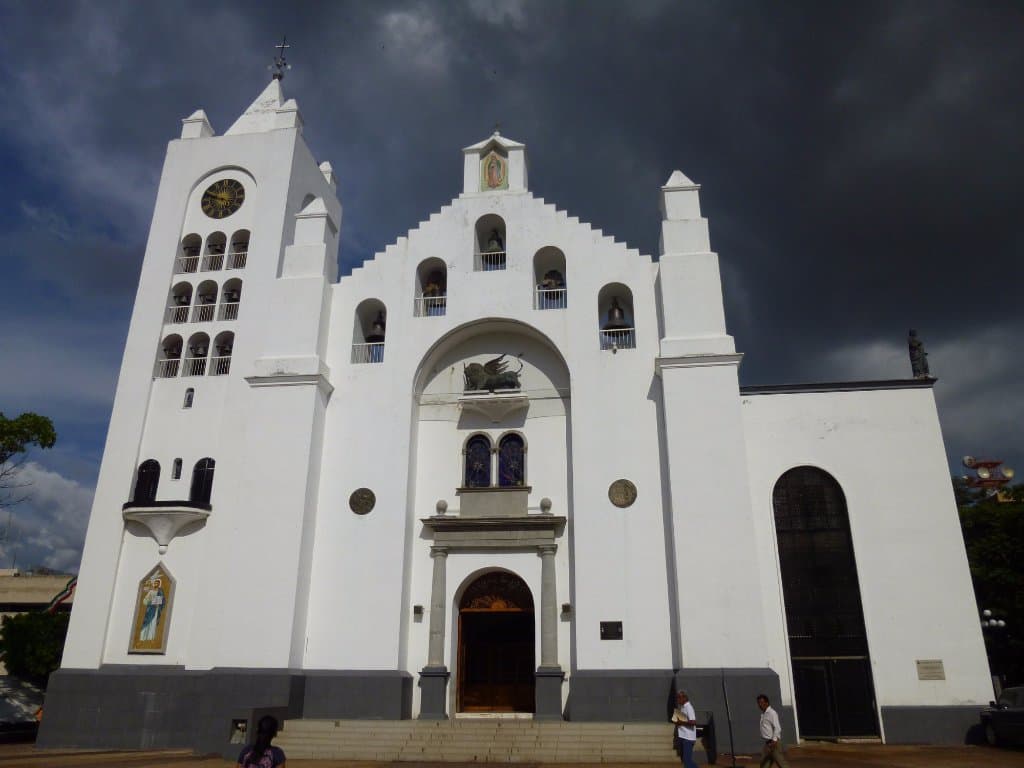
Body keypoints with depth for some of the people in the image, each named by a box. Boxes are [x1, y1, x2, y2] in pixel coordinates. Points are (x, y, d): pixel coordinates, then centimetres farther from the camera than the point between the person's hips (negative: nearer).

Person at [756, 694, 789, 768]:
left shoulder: (772, 713, -13)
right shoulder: (763, 714, 13)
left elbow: (777, 728, -20)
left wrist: (774, 741, -26)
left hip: (774, 742, -9)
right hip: (767, 742, 9)